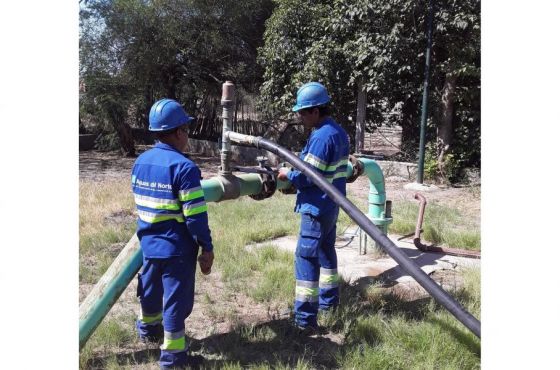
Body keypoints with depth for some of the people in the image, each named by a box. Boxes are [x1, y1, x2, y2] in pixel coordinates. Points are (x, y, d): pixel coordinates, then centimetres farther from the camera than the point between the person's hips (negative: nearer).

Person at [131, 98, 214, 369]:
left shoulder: (140, 162, 3)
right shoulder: (183, 167, -20)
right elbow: (196, 216, -21)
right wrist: (207, 248, -12)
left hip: (148, 243, 8)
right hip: (177, 248, -7)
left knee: (151, 289, 26)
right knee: (176, 299, 5)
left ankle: (148, 328, 49)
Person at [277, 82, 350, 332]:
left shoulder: (321, 137, -21)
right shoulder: (339, 131, 10)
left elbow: (308, 176, -22)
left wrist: (287, 174, -6)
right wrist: (296, 168, 12)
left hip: (317, 207, -10)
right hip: (332, 205, 10)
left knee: (306, 257, -8)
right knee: (326, 251, 21)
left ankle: (305, 319, -5)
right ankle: (328, 300, 36)